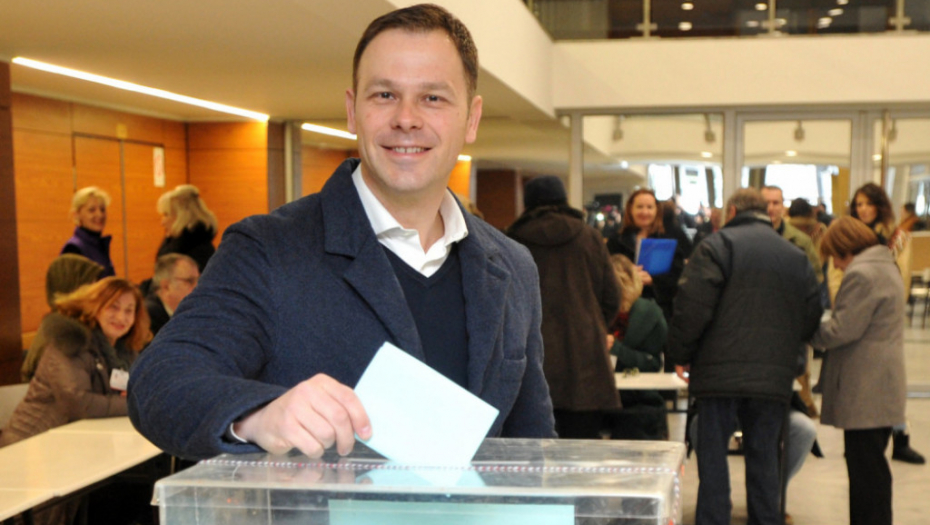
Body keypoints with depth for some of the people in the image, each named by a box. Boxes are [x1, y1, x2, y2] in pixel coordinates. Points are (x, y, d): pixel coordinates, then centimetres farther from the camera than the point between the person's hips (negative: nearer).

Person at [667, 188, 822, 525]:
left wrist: (680, 355, -2)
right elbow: (812, 317, 13)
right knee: (764, 457, 12)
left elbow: (692, 307, -12)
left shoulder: (717, 246, -3)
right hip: (775, 377, 4)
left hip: (721, 372, -4)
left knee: (713, 454, 2)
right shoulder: (797, 257, 12)